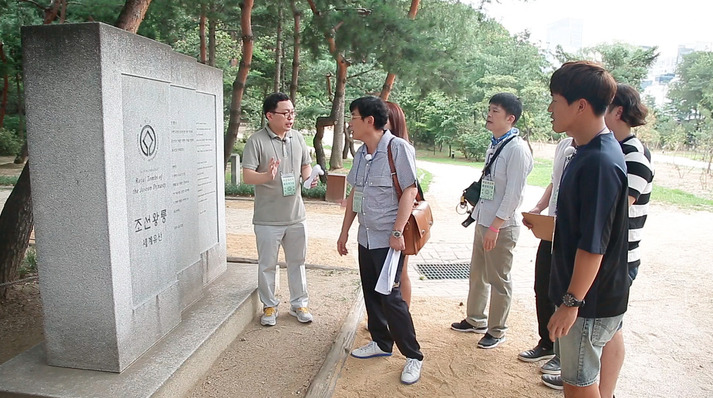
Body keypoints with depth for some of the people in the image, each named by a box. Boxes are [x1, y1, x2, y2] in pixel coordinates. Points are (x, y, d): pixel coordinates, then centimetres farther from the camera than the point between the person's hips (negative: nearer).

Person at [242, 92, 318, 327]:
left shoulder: (297, 138, 6)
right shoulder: (256, 141, -11)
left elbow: (305, 165, 15)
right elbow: (247, 175, -16)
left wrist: (309, 176, -7)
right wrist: (266, 176, -37)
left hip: (296, 215, 4)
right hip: (268, 218, -4)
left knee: (297, 261, 15)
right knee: (267, 265, 10)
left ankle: (299, 303, 31)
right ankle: (269, 306, 28)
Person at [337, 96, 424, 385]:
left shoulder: (398, 148, -13)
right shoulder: (361, 153, 10)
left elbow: (409, 190, -16)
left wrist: (397, 232, -20)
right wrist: (345, 231, 17)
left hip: (388, 239, -8)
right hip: (366, 237, 8)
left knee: (390, 297, -4)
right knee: (370, 293, 15)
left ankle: (413, 356, 13)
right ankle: (381, 343, 34)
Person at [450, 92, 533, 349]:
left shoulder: (517, 148, -16)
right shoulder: (494, 145, 10)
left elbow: (513, 193, -20)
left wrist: (495, 227, -20)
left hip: (501, 227, -9)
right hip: (483, 221, 9)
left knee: (498, 280, 6)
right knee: (477, 274, 20)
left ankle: (496, 330, 24)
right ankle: (475, 320, 38)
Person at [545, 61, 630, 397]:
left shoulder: (599, 162, -26)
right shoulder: (589, 152, 5)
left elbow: (593, 244, -26)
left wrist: (571, 303, -21)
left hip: (589, 302, -9)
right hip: (579, 294, 9)